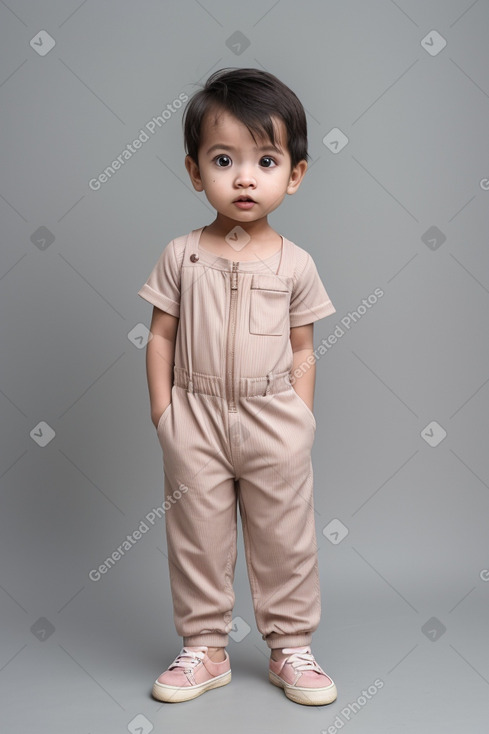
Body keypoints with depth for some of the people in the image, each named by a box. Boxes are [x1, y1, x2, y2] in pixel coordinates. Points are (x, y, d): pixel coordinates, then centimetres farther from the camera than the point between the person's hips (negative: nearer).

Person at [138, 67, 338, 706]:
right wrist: (164, 414, -4)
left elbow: (302, 350, 3)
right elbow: (160, 337, 1)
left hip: (273, 421, 0)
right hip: (196, 420, 0)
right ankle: (205, 648, 28)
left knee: (285, 541, 11)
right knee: (197, 540, 10)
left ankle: (291, 648, 29)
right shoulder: (182, 255, -2)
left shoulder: (295, 264, -2)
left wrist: (300, 423, -2)